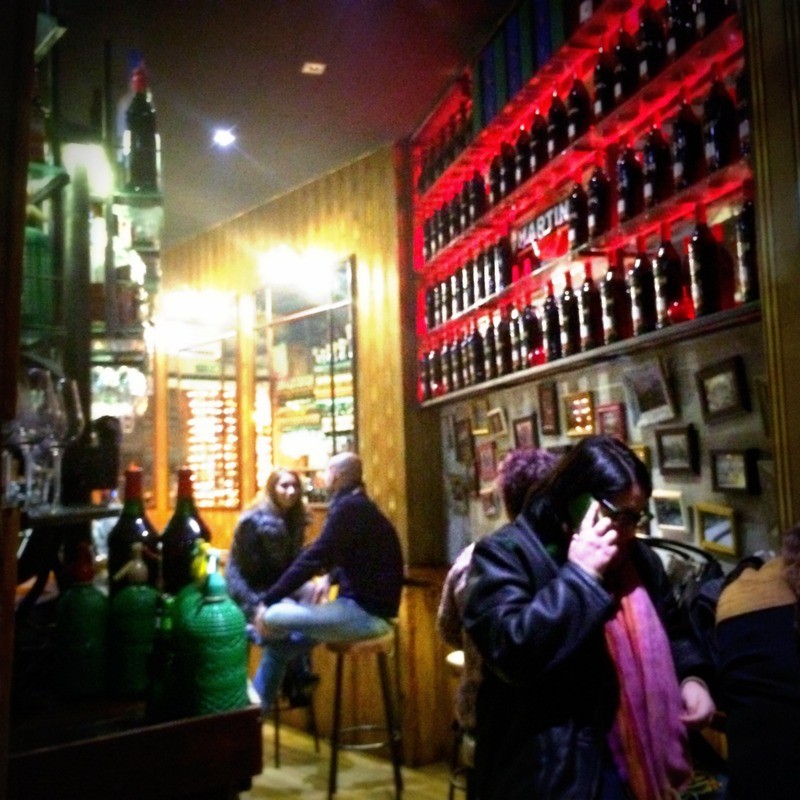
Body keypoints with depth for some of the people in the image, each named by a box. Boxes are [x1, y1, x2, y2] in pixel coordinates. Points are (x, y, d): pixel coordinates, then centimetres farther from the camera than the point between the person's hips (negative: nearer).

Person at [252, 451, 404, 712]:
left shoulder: (350, 507, -15)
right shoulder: (357, 506, 15)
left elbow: (313, 558, -19)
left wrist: (267, 600, -14)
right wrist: (330, 578, 10)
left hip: (366, 612, -10)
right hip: (361, 606, 10)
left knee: (272, 618, -12)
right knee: (278, 641, 8)